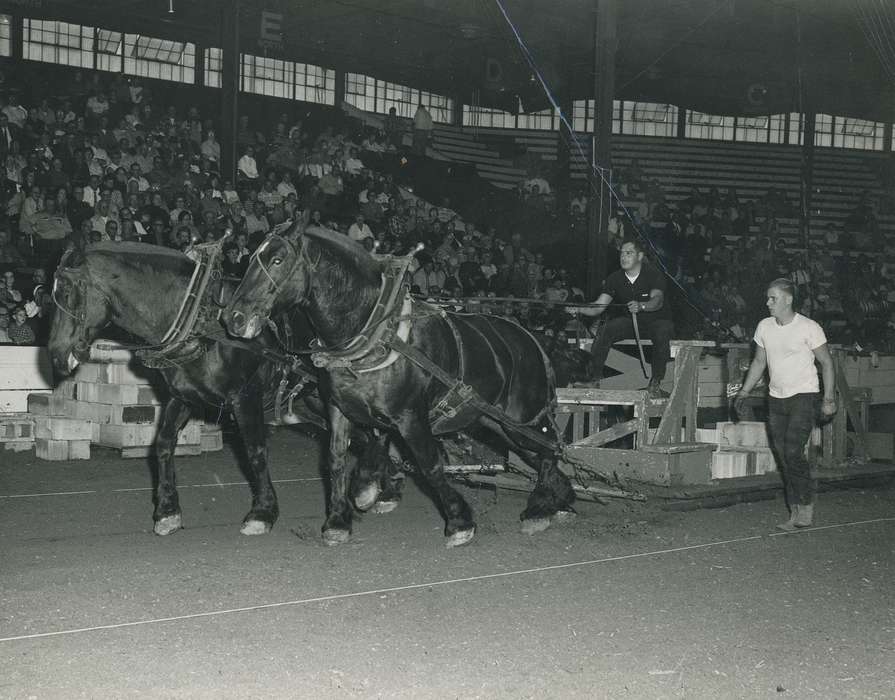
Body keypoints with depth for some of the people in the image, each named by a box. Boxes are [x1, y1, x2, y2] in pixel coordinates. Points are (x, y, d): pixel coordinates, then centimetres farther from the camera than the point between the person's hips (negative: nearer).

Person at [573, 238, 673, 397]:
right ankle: (595, 379, -20)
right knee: (606, 329, -22)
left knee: (661, 333, -36)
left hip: (657, 320, -4)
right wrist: (579, 309, -28)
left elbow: (658, 300, -34)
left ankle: (655, 383, -26)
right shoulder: (615, 278, -3)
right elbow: (598, 307, -8)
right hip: (631, 322, 4)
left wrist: (641, 306, -55)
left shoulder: (653, 274, -16)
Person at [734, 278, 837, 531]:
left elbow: (826, 363, -5)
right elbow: (759, 362, 17)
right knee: (782, 455, 4)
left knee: (793, 451, -17)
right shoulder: (764, 327, 5)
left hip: (804, 396, -6)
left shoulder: (809, 328, -10)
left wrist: (829, 398, -12)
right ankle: (795, 513, 12)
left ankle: (806, 507, -2)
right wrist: (744, 392, 12)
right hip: (776, 397, 6)